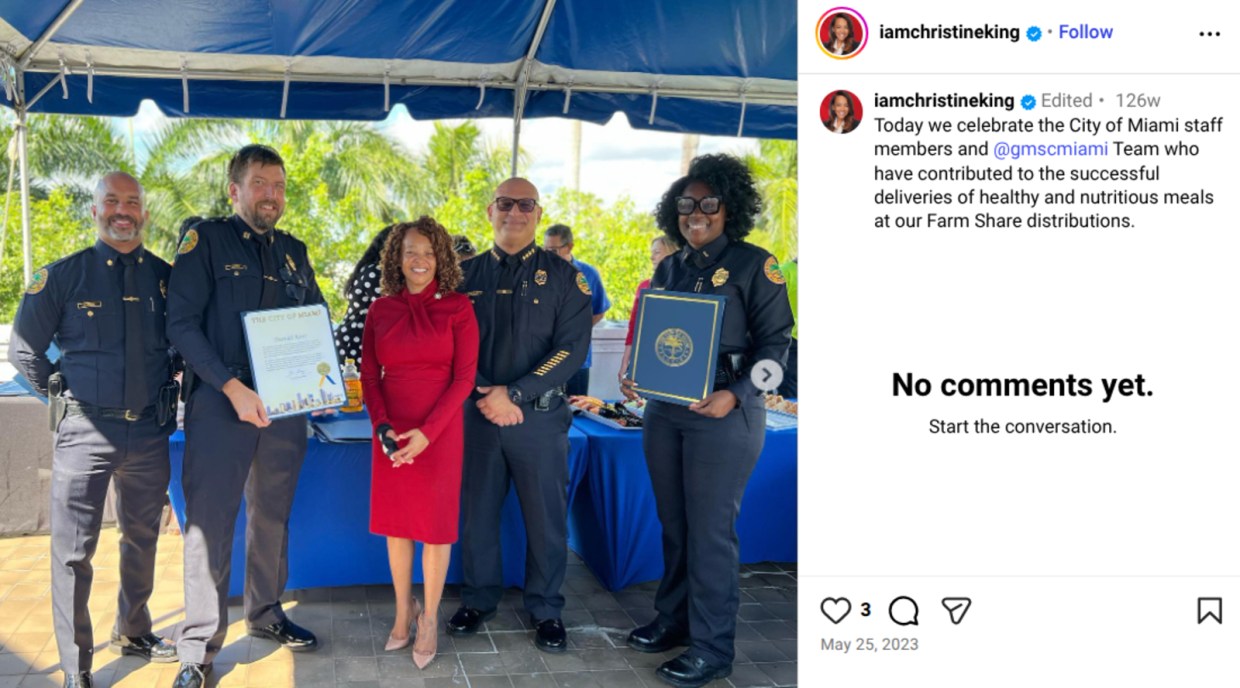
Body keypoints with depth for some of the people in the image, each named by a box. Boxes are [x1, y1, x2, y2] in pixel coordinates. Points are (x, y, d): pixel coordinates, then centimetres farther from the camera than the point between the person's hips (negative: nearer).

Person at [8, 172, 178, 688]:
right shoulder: (63, 275, -2)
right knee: (73, 553, 0)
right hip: (85, 432, -3)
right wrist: (64, 395, 3)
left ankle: (133, 632, 36)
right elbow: (24, 350, 5)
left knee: (142, 541, 17)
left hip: (149, 432, 3)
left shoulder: (165, 277, 5)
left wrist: (166, 390, 8)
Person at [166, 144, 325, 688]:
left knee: (273, 515, 16)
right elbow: (182, 324, -11)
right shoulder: (206, 240, -3)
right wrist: (232, 387, -20)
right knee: (209, 522, -2)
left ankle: (265, 614, 34)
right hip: (220, 403, -5)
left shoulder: (293, 251, 13)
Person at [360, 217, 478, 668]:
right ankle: (403, 610, 30)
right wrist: (382, 426, -11)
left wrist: (427, 431, -16)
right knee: (395, 521, 12)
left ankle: (429, 618, 21)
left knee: (435, 524, 6)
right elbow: (369, 375, 5)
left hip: (439, 431, -3)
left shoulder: (457, 308, -6)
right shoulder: (380, 310, 4)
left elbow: (464, 378, -9)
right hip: (390, 431, 3)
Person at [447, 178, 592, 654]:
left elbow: (572, 348, -8)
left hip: (540, 416, -2)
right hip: (478, 414, 2)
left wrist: (514, 393, -15)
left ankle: (545, 610, 22)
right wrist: (485, 397, -9)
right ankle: (479, 599, 30)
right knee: (476, 510, 10)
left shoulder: (563, 276, 0)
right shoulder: (467, 274, 8)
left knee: (546, 516, 5)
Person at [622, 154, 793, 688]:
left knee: (711, 529, -2)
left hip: (724, 414, -6)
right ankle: (673, 619, 30)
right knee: (673, 523, 14)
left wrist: (735, 395, -21)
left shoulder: (753, 265, -5)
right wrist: (635, 378, -2)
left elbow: (774, 340, -8)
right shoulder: (669, 268, 12)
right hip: (664, 410, 6)